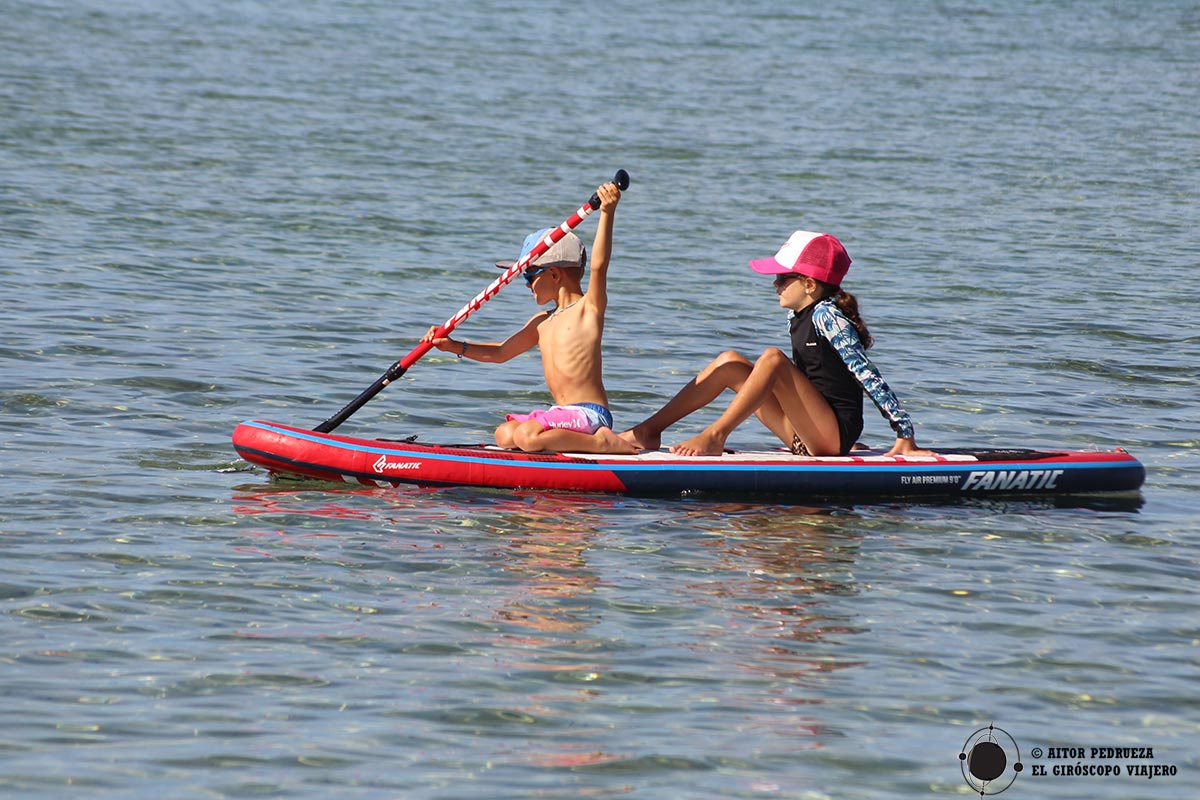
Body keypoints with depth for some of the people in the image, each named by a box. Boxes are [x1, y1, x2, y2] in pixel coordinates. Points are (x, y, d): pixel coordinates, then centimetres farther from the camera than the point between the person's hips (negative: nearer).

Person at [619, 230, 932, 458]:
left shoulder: (826, 316, -14)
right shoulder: (799, 316, 13)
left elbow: (869, 376, -17)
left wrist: (905, 438, -19)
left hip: (834, 436, -9)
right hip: (805, 436, 9)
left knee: (773, 359, -25)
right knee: (730, 362, 5)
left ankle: (714, 437, -27)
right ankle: (648, 430, -3)